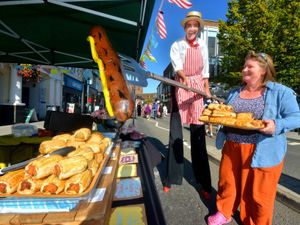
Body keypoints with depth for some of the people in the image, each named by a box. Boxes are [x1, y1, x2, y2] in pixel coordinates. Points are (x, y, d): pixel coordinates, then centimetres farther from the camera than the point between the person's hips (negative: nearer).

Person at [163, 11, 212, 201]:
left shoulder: (203, 45, 13)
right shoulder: (177, 45, 2)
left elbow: (205, 70, 15)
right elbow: (177, 66, -15)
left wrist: (207, 90, 8)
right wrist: (185, 78, -34)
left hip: (198, 88, 3)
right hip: (181, 87, -2)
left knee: (198, 134, 1)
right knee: (175, 134, -1)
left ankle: (204, 183, 8)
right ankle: (171, 178, 12)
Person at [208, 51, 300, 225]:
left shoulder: (280, 92, -5)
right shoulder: (235, 93, 12)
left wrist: (277, 125, -25)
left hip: (262, 151, -5)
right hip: (232, 148, 5)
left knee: (258, 193, 8)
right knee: (227, 183, 17)